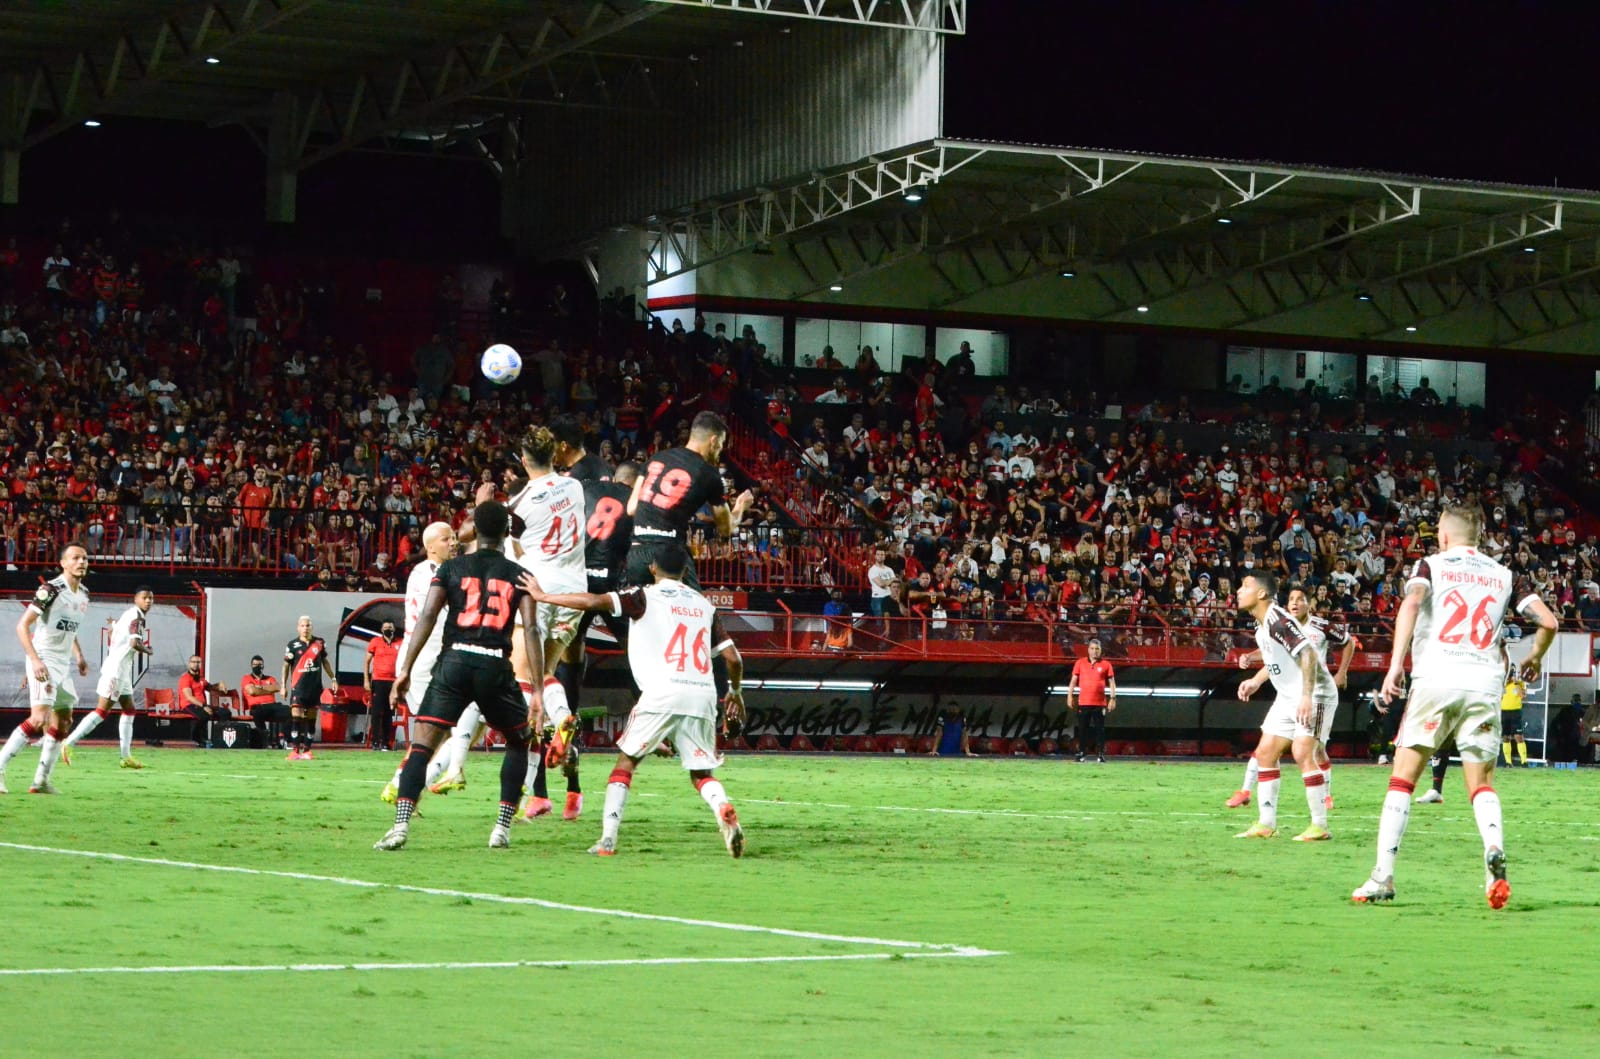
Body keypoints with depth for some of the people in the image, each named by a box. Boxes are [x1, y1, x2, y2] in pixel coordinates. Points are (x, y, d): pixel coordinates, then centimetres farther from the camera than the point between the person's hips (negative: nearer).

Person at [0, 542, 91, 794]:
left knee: (62, 721, 10)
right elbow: (22, 625, -17)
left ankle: (42, 781, 15)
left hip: (63, 665, 9)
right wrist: (35, 660, -26)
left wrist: (79, 656, 14)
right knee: (39, 720, -21)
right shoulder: (51, 590, -14)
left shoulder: (83, 594, 11)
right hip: (43, 662, -9)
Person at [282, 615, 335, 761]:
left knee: (311, 719, 5)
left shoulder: (320, 643, 6)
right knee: (296, 717, -12)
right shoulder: (293, 645, -1)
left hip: (315, 687, 3)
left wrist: (333, 678, 13)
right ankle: (295, 750, -13)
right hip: (298, 687, -3)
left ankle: (307, 750, 11)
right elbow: (286, 666, 5)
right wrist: (283, 686, 0)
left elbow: (325, 661, 17)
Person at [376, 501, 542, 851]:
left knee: (421, 744, -1)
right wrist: (537, 691, -1)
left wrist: (405, 668, -3)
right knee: (519, 743, 22)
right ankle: (502, 828, 16)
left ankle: (401, 825, -19)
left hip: (454, 662, 0)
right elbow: (531, 629, 0)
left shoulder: (451, 569, 10)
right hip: (496, 667, 0)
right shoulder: (518, 576, 10)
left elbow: (427, 616, -1)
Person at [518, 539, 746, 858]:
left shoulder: (645, 597, 7)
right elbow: (732, 657, 16)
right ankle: (724, 810, -19)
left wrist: (542, 596, 7)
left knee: (625, 762, 11)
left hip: (662, 694, -3)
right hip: (703, 696, 3)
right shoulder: (704, 604, 19)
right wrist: (736, 692, 35)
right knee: (702, 773, 13)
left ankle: (607, 839, 3)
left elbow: (594, 601, -5)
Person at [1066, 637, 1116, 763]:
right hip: (1083, 703, 1)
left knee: (1100, 729, -1)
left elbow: (1112, 682, 4)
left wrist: (1112, 698, -5)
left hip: (1100, 703, -1)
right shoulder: (1080, 663, 7)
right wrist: (1070, 696, 1)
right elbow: (1073, 680, 9)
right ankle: (1081, 753, 8)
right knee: (1082, 729, 3)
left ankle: (1100, 754, 0)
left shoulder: (1106, 665, 5)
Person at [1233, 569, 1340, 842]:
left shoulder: (1278, 620, -20)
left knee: (1302, 753, -20)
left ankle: (1320, 826, -13)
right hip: (1288, 697, 10)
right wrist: (1256, 681, 19)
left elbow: (1307, 654, -28)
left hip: (1315, 694, -10)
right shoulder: (1261, 627, 10)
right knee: (1265, 753, 8)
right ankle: (1266, 824, 14)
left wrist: (1307, 696, -34)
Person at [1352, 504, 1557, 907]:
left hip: (1435, 680, -2)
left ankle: (1383, 877, -3)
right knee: (1482, 784, 9)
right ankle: (1494, 848, -21)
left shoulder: (1431, 564, 10)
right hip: (1485, 685, 2)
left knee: (1402, 779, 4)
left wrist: (1396, 663, -17)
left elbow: (1412, 602, -11)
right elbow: (1548, 621, 9)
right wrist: (1534, 659, 29)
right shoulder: (1504, 575, 17)